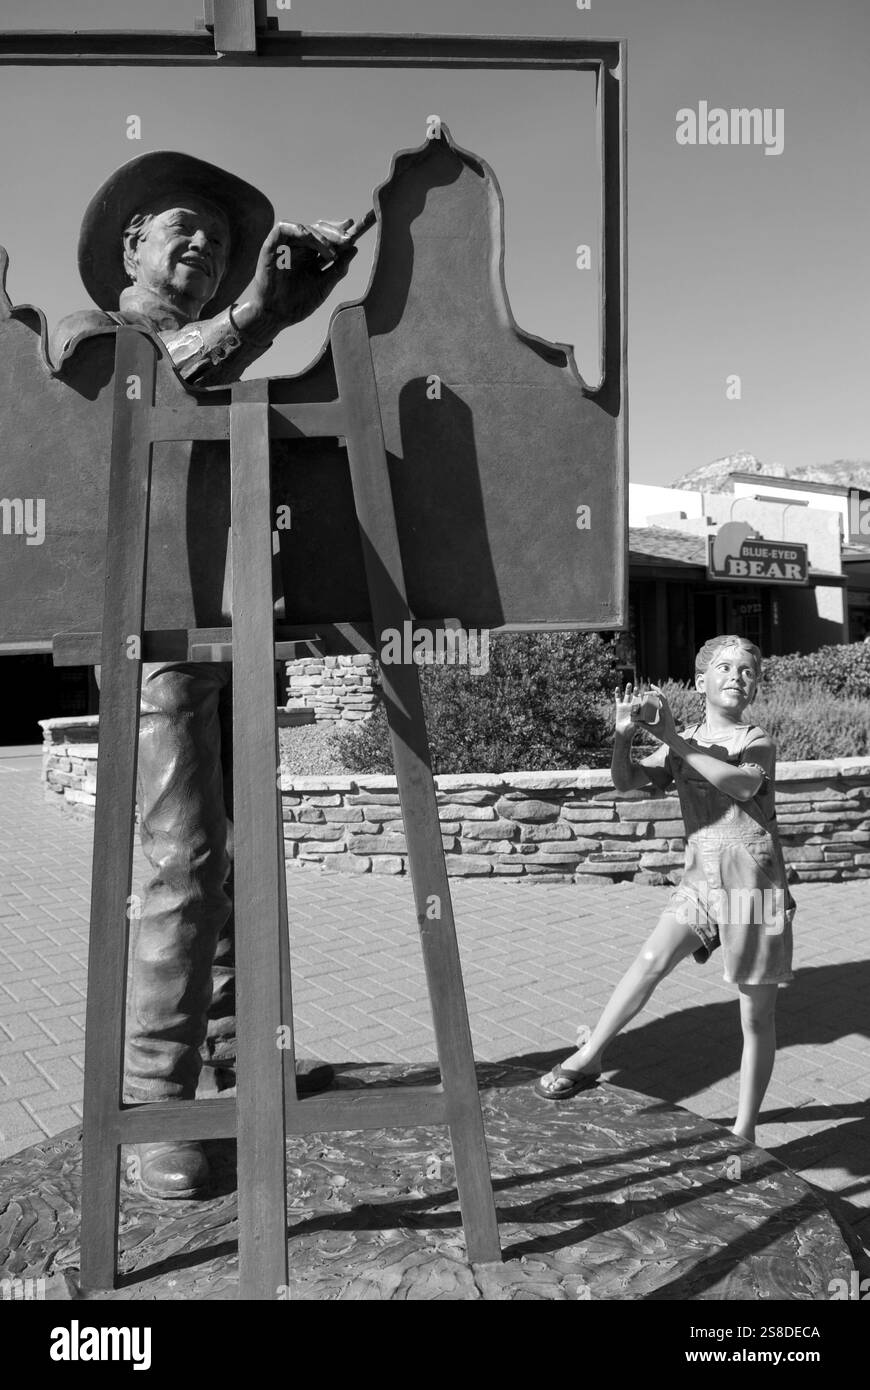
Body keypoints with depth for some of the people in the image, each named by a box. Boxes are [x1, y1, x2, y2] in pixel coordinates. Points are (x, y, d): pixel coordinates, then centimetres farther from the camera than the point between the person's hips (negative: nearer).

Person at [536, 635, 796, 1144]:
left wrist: (673, 738, -26)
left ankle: (745, 1130, 18)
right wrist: (624, 734, -25)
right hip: (700, 877, 3)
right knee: (651, 960, -12)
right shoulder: (682, 744, 7)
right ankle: (588, 1058, 3)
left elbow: (742, 784, -27)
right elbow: (627, 781, -6)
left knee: (758, 1015, 5)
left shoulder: (758, 741, -5)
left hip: (755, 881, -3)